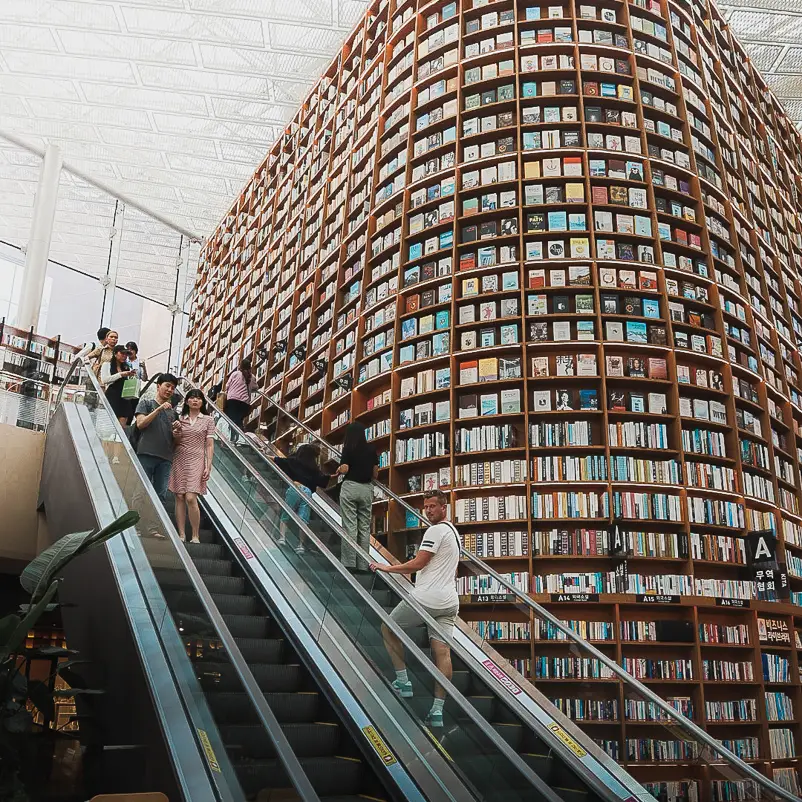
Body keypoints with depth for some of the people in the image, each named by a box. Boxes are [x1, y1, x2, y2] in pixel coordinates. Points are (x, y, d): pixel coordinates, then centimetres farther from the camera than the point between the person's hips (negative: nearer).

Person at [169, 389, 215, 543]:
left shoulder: (208, 420, 5)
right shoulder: (180, 419, 11)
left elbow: (210, 445, 2)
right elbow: (175, 443, 15)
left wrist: (208, 466, -6)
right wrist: (176, 433, -7)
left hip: (196, 461, -3)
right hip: (179, 460, 3)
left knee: (191, 498, -13)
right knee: (179, 498, -1)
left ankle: (195, 536, -3)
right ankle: (181, 535, 4)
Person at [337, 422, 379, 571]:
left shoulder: (348, 448, -4)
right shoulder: (371, 450, 6)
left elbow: (344, 470, -12)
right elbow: (375, 474, 7)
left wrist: (339, 470, 9)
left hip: (350, 487, -4)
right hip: (367, 488, 4)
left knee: (349, 526, -3)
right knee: (364, 528, 7)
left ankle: (349, 564, -6)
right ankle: (363, 565, 8)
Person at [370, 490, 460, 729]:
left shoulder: (435, 531, -11)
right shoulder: (453, 532, 20)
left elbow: (417, 564, -14)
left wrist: (387, 568, -4)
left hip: (426, 599, -9)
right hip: (449, 601, 9)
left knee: (388, 629, 11)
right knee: (442, 651, 2)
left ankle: (402, 681, 9)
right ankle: (437, 710, 0)